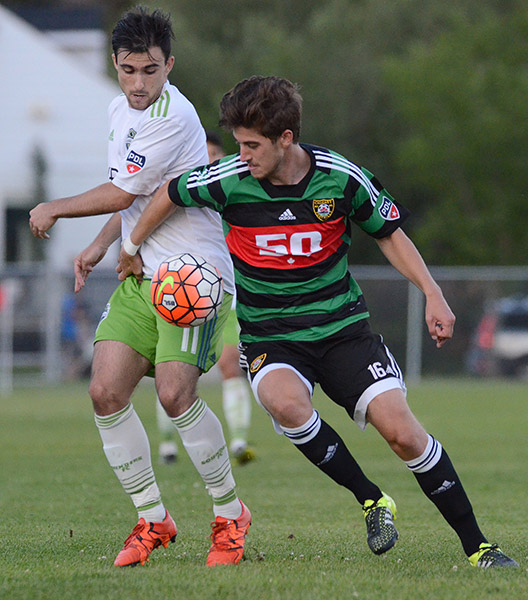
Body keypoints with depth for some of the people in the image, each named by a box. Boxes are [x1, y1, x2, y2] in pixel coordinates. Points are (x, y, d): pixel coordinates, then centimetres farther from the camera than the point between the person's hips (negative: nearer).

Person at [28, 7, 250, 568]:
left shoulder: (174, 118, -18)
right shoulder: (120, 109, 12)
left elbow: (120, 194, -13)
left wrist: (53, 209, 1)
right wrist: (100, 245, 17)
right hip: (140, 275, 8)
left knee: (174, 391, -22)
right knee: (106, 391, -7)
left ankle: (230, 515, -3)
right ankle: (152, 520, 7)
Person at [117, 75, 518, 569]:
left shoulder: (341, 178, -11)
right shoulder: (230, 181, -13)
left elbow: (389, 232, 5)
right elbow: (170, 195, 6)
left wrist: (432, 294, -2)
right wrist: (131, 249, 16)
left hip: (342, 327, 0)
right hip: (268, 337, 0)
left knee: (400, 430, -15)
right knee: (286, 403, -34)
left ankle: (476, 546, -1)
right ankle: (371, 501, -13)